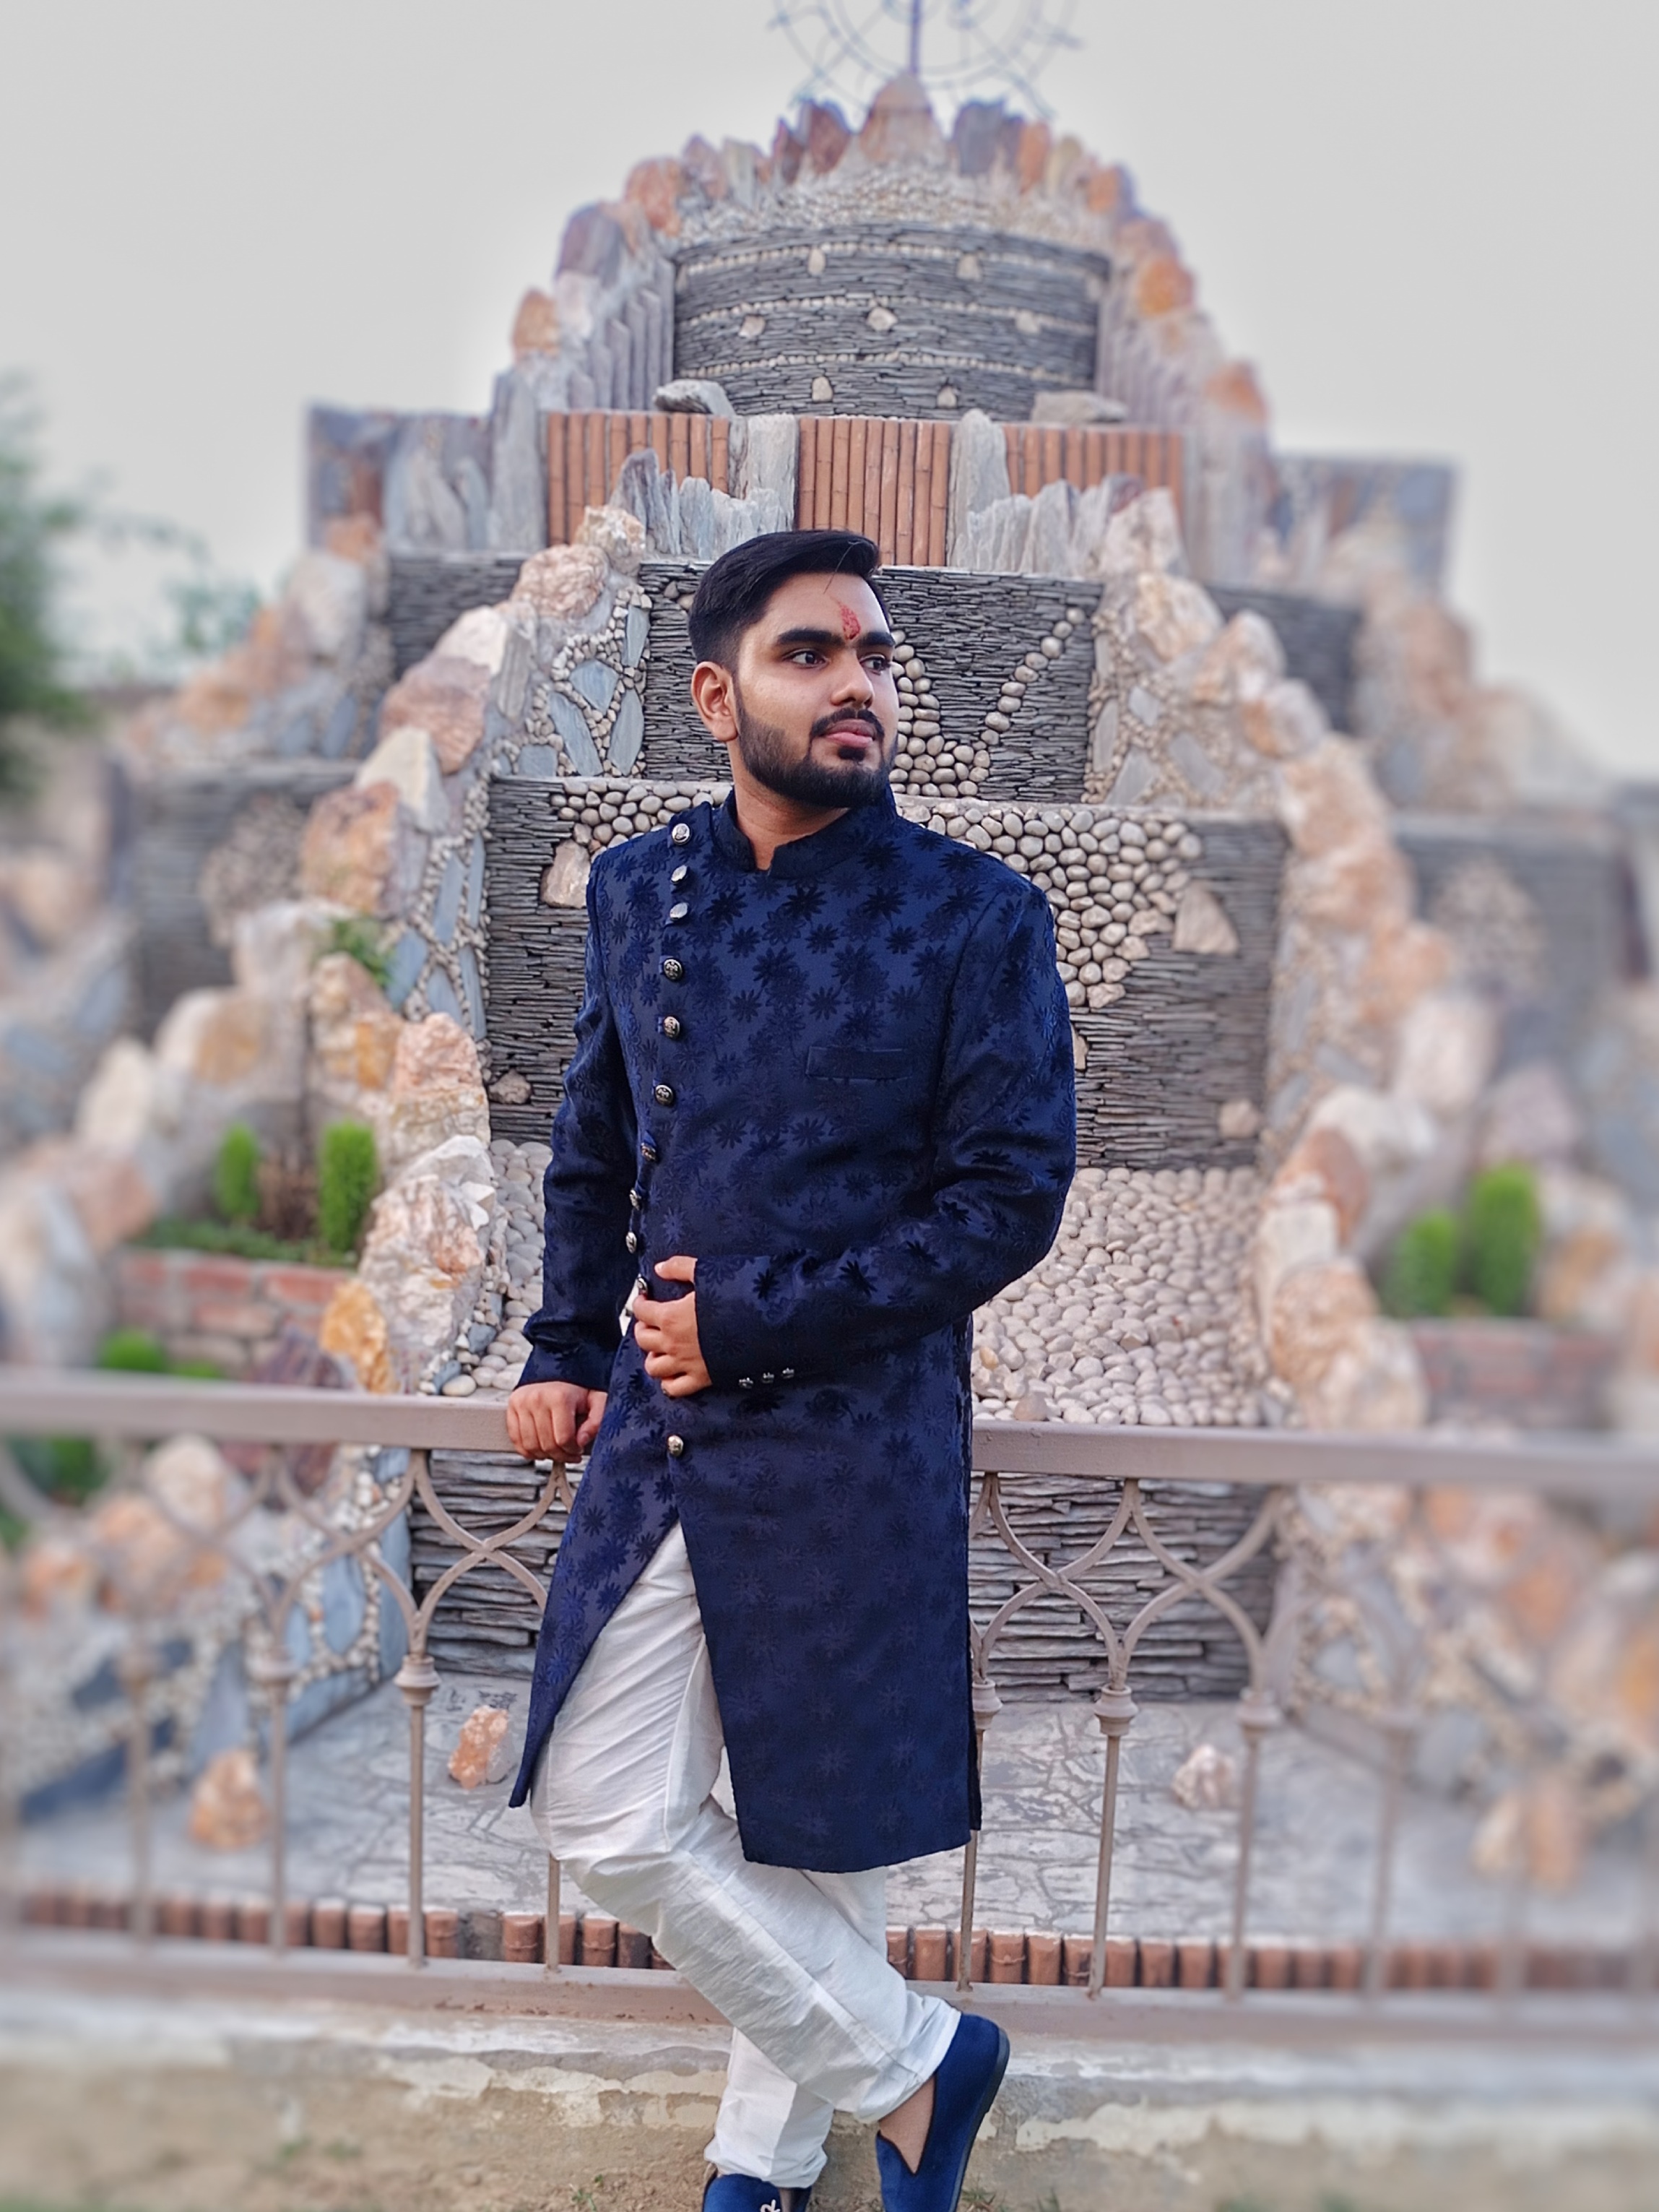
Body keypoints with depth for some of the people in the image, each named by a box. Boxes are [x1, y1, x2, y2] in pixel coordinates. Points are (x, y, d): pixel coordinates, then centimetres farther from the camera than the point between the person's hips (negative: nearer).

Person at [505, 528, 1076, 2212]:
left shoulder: (977, 916, -9)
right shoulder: (636, 889, 4)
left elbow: (1011, 1200, -12)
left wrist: (752, 1318, -15)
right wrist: (567, 1349, 6)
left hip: (854, 1454, -4)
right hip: (655, 1441, 5)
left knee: (815, 1827, 11)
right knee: (607, 1822, 11)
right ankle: (911, 2061, 35)